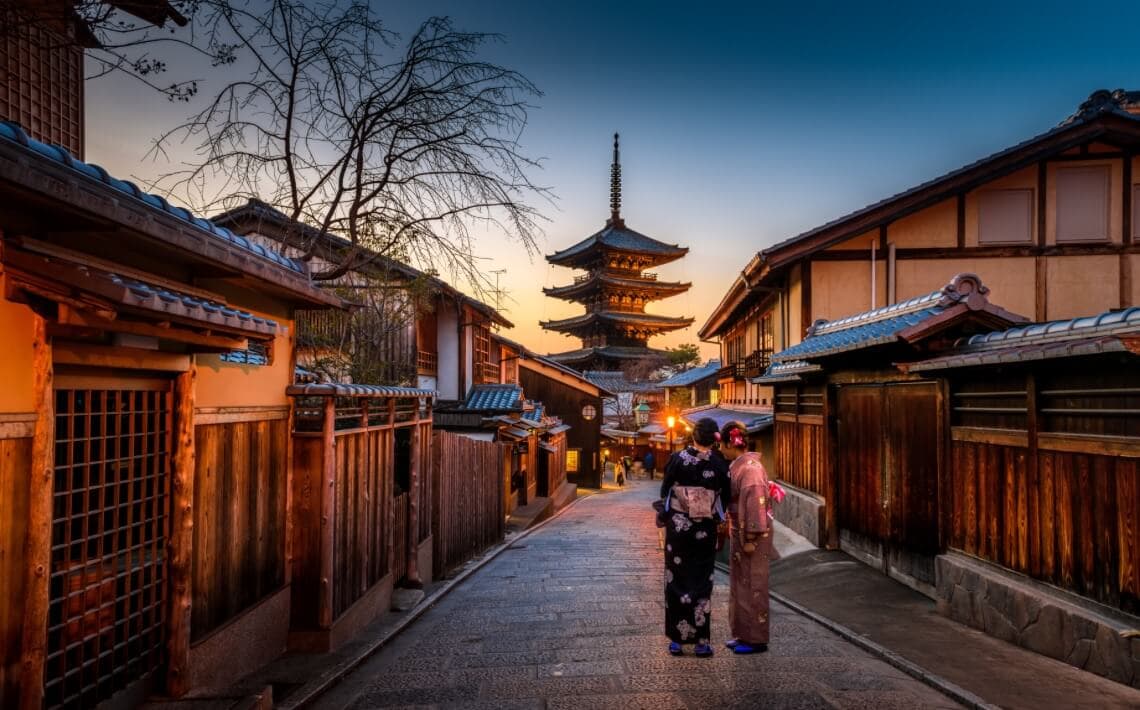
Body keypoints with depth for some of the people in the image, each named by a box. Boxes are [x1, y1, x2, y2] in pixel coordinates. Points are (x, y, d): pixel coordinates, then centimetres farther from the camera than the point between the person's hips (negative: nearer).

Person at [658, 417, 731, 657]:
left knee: (676, 580, 9)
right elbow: (725, 499, 2)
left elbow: (664, 490, -2)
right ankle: (701, 641, 11)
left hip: (677, 527, 0)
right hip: (705, 530, 1)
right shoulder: (720, 465, -6)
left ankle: (677, 639, 13)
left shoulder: (677, 459, -8)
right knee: (702, 582, 9)